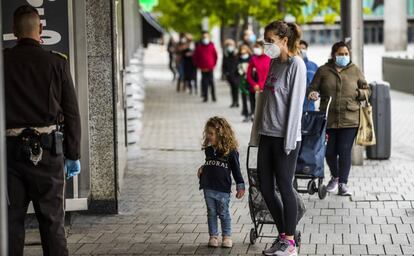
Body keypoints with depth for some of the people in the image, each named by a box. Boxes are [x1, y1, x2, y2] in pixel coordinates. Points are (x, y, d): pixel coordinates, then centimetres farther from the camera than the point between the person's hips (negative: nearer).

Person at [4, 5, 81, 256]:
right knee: (52, 220, 7)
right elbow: (72, 113, -2)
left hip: (11, 148, 1)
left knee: (12, 219, 8)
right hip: (47, 149, -1)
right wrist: (73, 155, 6)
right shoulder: (57, 62, -4)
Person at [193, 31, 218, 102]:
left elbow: (215, 56, 11)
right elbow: (195, 57, 9)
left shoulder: (211, 46, 2)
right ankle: (205, 97, 8)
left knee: (211, 82, -2)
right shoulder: (199, 47, 3)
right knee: (204, 82, 2)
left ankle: (213, 97, 4)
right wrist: (198, 65, 5)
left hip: (210, 68, -1)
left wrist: (213, 64, 7)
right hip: (203, 68, 1)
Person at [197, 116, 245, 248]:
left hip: (223, 189, -5)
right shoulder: (208, 150, 7)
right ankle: (213, 236, 16)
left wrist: (240, 186, -2)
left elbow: (236, 169, -2)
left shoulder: (230, 151, -8)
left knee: (224, 213, 4)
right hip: (208, 188, 5)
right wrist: (203, 168, 4)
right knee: (211, 213, 9)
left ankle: (227, 236, 15)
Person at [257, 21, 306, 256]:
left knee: (285, 187, -2)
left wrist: (289, 141, -17)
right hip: (267, 135, 8)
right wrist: (259, 129, 14)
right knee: (266, 189, 9)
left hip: (285, 137, -8)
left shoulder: (296, 64, -10)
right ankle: (283, 236, 22)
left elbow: (295, 104, -14)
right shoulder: (274, 63, 13)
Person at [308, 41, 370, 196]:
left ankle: (343, 183, 4)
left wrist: (358, 93, -6)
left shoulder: (355, 71, 8)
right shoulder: (323, 71, 6)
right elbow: (313, 89, 9)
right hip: (328, 119, 1)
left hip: (349, 119, -1)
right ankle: (335, 177, 33)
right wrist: (313, 93, -13)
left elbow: (366, 91, 14)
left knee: (344, 151, -5)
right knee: (329, 151, 7)